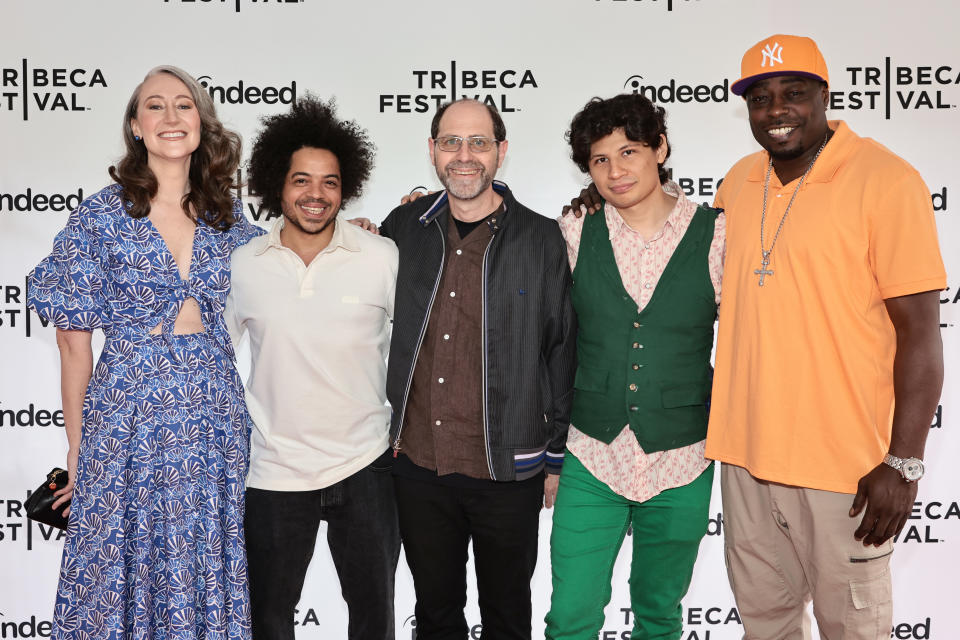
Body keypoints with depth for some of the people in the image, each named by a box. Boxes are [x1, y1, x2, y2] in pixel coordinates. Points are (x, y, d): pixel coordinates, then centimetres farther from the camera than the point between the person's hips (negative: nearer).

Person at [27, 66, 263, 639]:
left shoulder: (229, 217, 6)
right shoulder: (102, 217, -3)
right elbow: (74, 342, -1)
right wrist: (77, 451, 1)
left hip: (216, 417, 3)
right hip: (128, 416, -3)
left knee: (211, 580, 11)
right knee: (121, 575, 7)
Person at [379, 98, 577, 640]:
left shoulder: (541, 239, -5)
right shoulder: (403, 229, 2)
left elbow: (561, 353, -1)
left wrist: (555, 457, 0)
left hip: (507, 470, -2)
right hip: (417, 461, 2)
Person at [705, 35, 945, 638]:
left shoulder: (886, 180, -11)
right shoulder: (739, 182, 7)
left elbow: (920, 330, -13)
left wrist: (903, 464, -16)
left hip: (845, 460, -5)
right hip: (747, 450, 5)